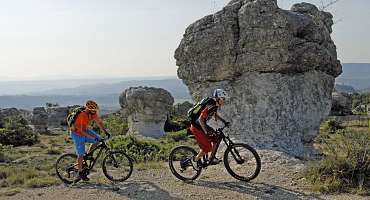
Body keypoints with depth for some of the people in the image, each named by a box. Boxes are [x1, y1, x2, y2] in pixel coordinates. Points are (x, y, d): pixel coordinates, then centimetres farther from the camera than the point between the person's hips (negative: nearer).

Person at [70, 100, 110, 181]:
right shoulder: (83, 116, -35)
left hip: (85, 130, 8)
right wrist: (93, 137, -45)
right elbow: (83, 131, -41)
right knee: (81, 154, -4)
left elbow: (99, 122, -1)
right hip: (77, 133, -8)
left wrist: (105, 132, -9)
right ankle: (80, 172, 10)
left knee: (98, 140, -4)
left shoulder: (93, 113, -12)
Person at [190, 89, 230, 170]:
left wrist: (224, 121, 13)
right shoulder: (210, 106, -28)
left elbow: (215, 114, 22)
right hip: (197, 127, -9)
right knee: (207, 148, -8)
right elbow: (200, 119, -31)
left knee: (216, 138, 5)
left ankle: (212, 158, 17)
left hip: (203, 125, 9)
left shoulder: (216, 105, 1)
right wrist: (206, 131, -34)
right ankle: (195, 159, 11)